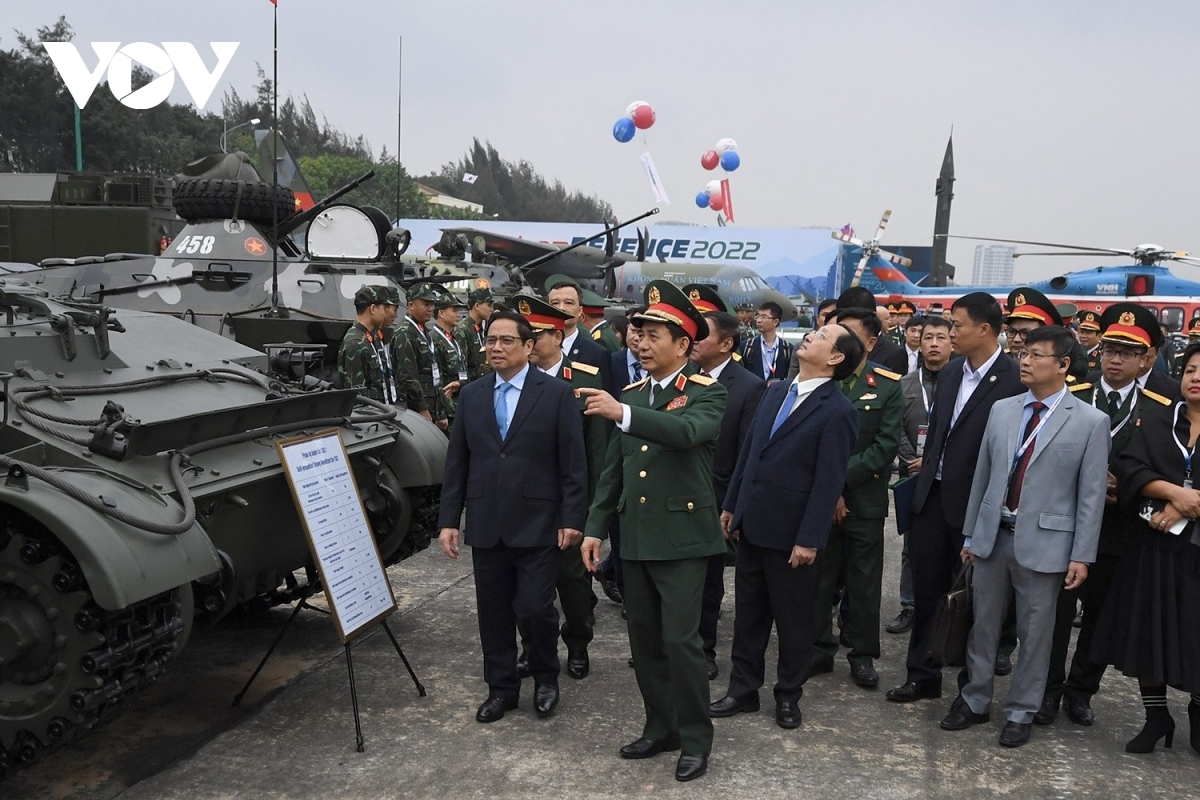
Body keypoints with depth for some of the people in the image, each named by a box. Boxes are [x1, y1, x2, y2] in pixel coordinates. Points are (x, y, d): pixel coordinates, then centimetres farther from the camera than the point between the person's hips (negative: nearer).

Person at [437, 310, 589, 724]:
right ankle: (501, 687, 26)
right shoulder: (472, 395, 8)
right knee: (493, 610, 10)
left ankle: (546, 678, 24)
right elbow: (456, 461, 9)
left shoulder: (557, 393, -4)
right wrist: (448, 519, 5)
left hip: (537, 522, -4)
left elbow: (573, 461, -5)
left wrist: (572, 518, -9)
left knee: (535, 607, -2)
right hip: (486, 523, 4)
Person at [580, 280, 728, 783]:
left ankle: (695, 738, 12)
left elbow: (687, 431, -31)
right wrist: (596, 527, 11)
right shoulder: (631, 395, 11)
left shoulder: (706, 393, -7)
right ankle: (661, 727, 27)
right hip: (636, 536, 6)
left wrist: (623, 414, -40)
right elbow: (613, 468, 15)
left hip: (682, 536, -6)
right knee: (644, 640, 12)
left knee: (680, 640, -5)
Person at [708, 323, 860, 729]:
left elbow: (829, 481, -17)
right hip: (751, 523, 7)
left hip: (789, 532, -6)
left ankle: (789, 695, 27)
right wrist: (731, 504, 13)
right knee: (748, 612, 15)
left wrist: (809, 539, -18)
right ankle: (743, 688, 28)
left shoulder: (837, 411, -14)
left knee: (793, 619, 10)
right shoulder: (776, 391, 8)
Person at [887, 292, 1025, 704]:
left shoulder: (1015, 380, -14)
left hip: (976, 506, -6)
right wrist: (925, 480, 10)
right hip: (934, 499, 6)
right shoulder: (950, 376, 9)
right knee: (926, 590, 12)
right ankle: (923, 675, 26)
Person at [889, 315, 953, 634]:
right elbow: (897, 430, 4)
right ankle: (910, 607, 18)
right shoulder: (906, 384, 9)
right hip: (914, 476, 3)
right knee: (912, 544, 9)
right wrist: (912, 461, -8)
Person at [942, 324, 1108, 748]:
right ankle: (975, 700, 28)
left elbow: (1092, 494, -6)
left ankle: (1021, 712, 23)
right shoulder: (1001, 410, 5)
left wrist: (1081, 555, -8)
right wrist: (970, 533, 10)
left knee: (1035, 632, 7)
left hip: (1043, 541, -4)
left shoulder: (1091, 421, -6)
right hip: (992, 534, 4)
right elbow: (983, 474, 9)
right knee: (983, 623, 13)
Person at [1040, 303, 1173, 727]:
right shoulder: (1071, 398, 0)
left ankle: (1081, 690, 28)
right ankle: (1049, 689, 19)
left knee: (1101, 615, 11)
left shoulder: (1161, 410, 2)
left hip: (1118, 532, 1)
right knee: (1057, 611, 5)